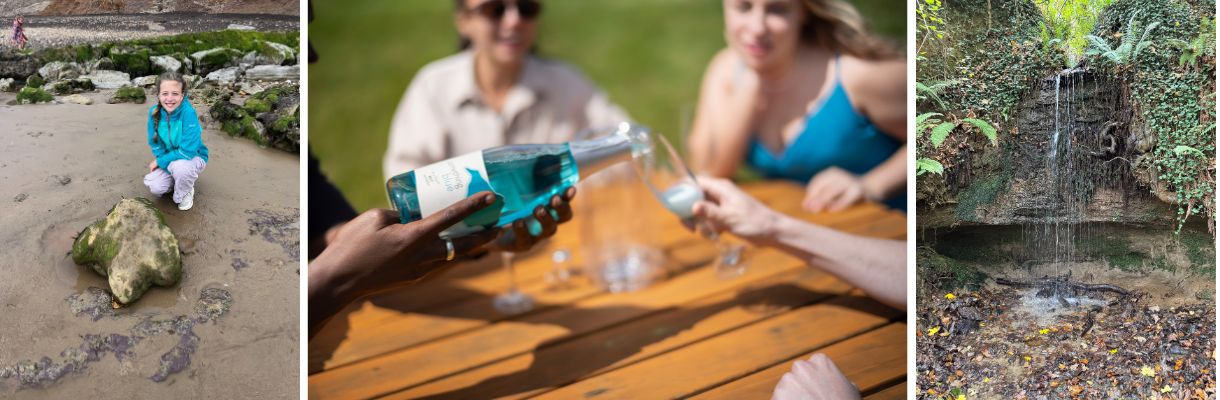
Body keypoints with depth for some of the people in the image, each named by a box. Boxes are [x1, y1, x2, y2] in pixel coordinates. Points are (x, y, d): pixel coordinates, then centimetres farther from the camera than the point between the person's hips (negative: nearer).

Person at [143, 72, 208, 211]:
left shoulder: (189, 113, -28)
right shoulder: (154, 112, -14)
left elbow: (187, 151, -28)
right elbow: (155, 144, -5)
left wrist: (159, 161, -20)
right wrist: (165, 165, -18)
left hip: (193, 157, -4)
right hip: (168, 160, 4)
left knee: (180, 166, -37)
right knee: (154, 186, -19)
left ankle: (185, 193, -3)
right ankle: (177, 179, 16)